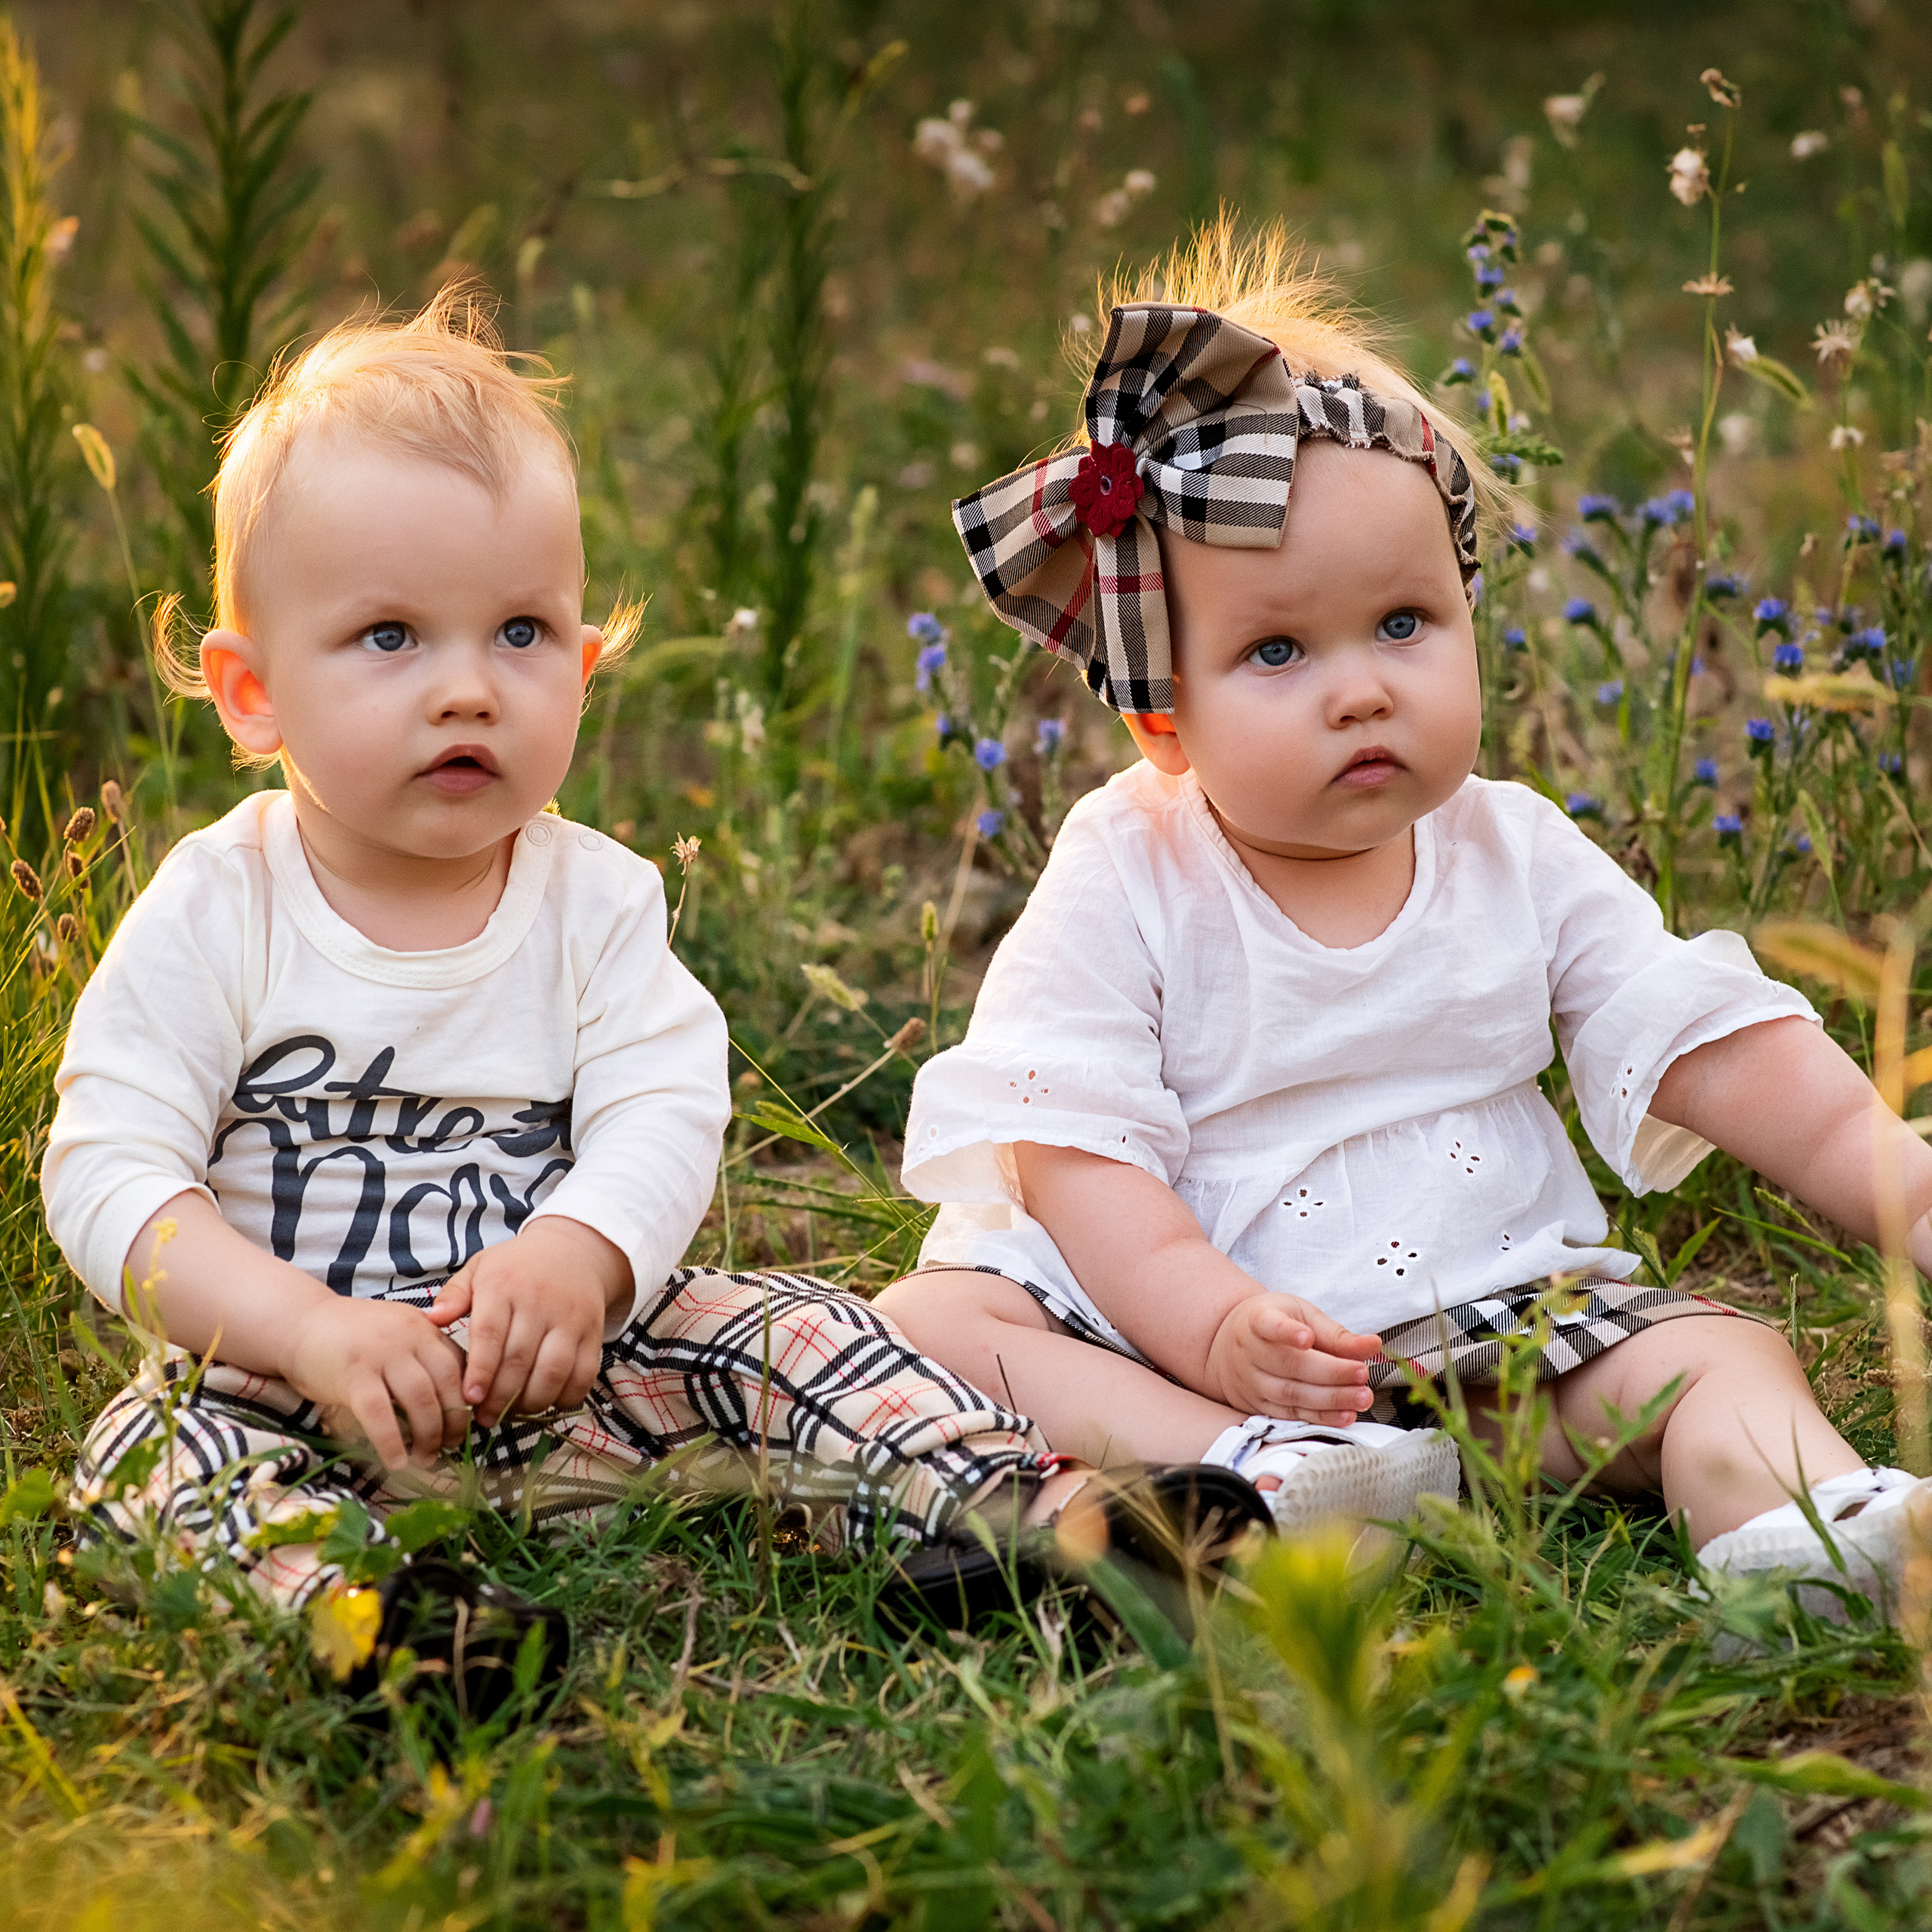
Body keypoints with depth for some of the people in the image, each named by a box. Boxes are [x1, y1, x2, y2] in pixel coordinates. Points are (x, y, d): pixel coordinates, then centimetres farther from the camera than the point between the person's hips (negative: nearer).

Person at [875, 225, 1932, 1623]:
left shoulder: (1519, 859, 2)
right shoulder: (1124, 888, -9)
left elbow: (1716, 1049, 1)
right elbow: (1072, 1150, -15)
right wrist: (1210, 1321, -30)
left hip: (1493, 1311, 3)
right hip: (1168, 1328, -2)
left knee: (1719, 1356, -16)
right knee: (935, 1319, -26)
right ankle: (1244, 1472, -44)